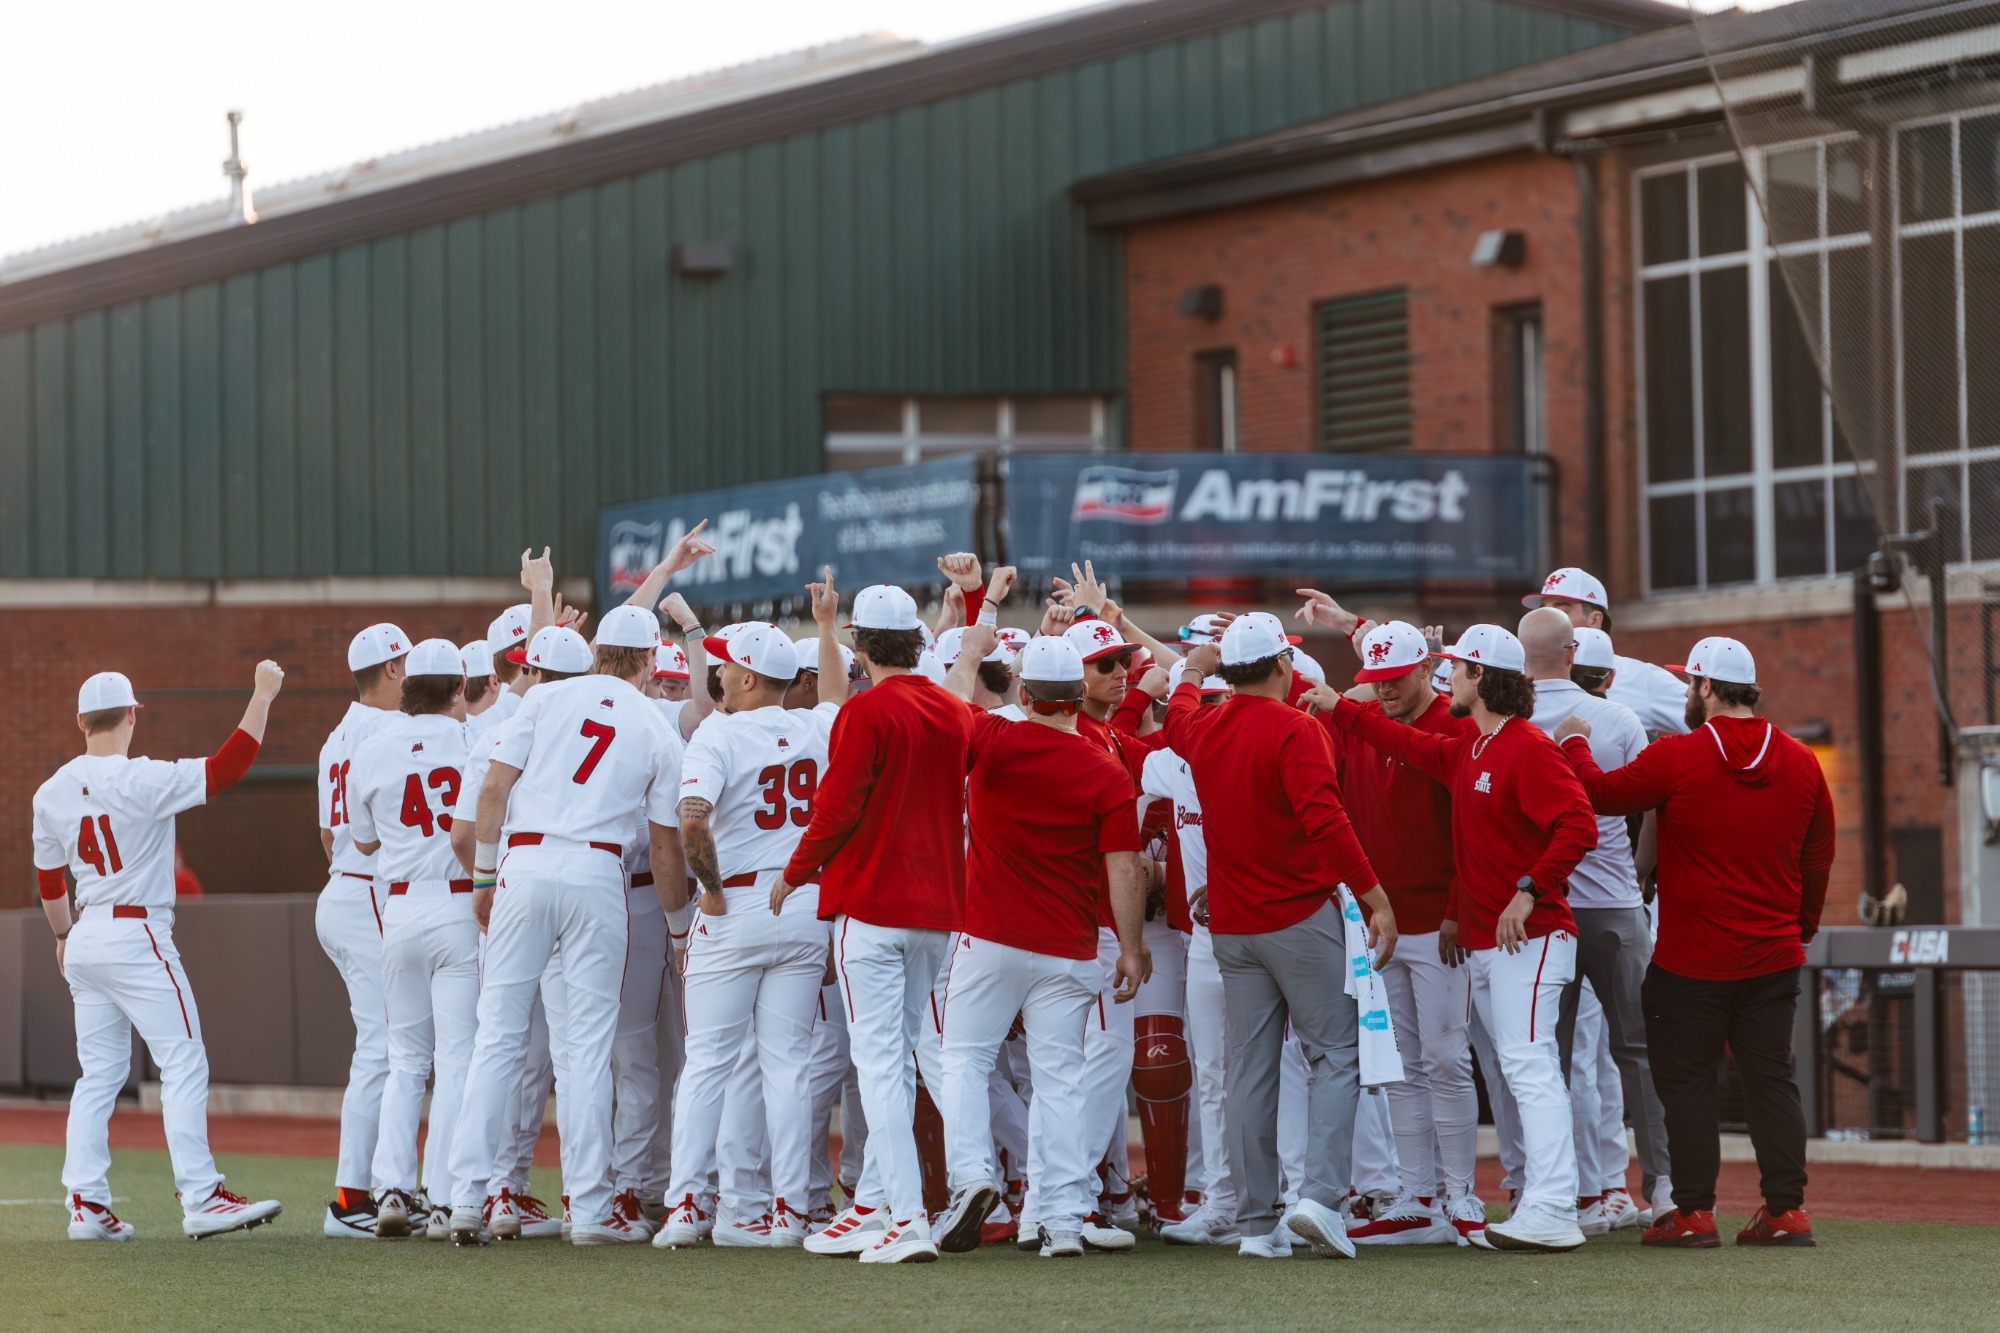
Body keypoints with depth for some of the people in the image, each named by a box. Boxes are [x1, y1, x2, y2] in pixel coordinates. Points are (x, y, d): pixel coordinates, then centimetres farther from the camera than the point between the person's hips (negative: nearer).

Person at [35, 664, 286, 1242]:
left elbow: (47, 879, 15)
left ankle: (86, 1204, 8)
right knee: (184, 1065, -5)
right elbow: (227, 766, -21)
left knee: (99, 1075, 12)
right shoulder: (142, 781, -16)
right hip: (137, 936, -7)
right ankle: (201, 1199, -10)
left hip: (85, 940, 7)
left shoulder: (52, 793, 5)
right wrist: (262, 696, -14)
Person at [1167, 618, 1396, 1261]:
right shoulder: (1292, 730, -12)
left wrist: (1193, 666, 54)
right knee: (1337, 1054, 1)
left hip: (1232, 928, 6)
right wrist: (1376, 899, -19)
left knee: (1249, 1070, 6)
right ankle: (1320, 1194, -14)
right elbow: (1325, 821, -22)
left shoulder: (1202, 729, 8)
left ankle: (1255, 1224, 5)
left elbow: (1176, 713, 34)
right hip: (1302, 918, -6)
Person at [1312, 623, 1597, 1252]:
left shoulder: (1528, 749, -14)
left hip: (1528, 938, -10)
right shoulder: (1466, 752, 15)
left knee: (1529, 1065, -15)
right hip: (1480, 941, 10)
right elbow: (1411, 745, 32)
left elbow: (1578, 825, -24)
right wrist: (1340, 708, 36)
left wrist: (1530, 890, -27)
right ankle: (1543, 1203, 8)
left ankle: (1551, 1212, -20)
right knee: (1519, 1071, 8)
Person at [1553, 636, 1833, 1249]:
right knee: (1772, 1078, 9)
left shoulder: (1678, 756, -12)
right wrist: (1801, 929, 22)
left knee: (1686, 1083, 4)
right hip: (1774, 959, 4)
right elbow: (1818, 858, 10)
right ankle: (1787, 1208, 6)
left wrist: (1574, 743, 15)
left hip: (1690, 962, -4)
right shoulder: (1801, 762, 3)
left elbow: (1600, 792, -4)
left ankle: (1694, 1212, 4)